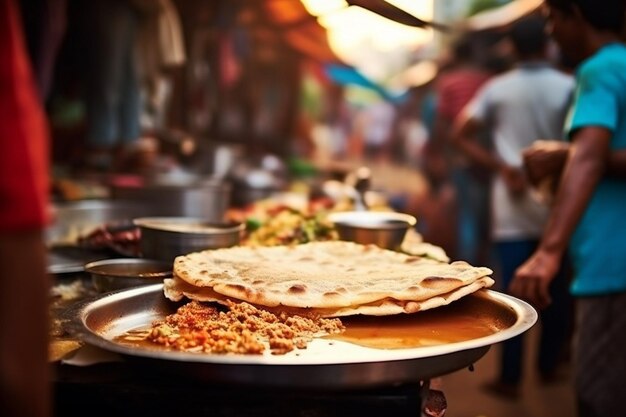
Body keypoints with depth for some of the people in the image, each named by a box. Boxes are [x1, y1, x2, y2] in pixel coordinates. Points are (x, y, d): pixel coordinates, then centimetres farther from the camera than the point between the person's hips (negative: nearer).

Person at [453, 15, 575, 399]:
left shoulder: (498, 88, 1)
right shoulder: (569, 87, -3)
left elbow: (462, 134, 0)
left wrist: (501, 166, -1)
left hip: (513, 203, 0)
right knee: (555, 287, 14)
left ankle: (511, 378, 7)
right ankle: (549, 365, 26)